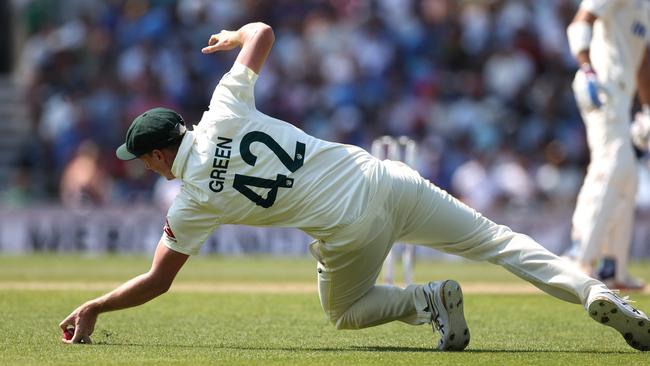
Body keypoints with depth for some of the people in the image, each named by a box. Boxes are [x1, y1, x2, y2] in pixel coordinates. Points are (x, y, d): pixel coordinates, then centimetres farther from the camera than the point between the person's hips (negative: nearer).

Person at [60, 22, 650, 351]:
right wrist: (236, 35, 38)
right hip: (383, 180, 4)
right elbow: (264, 30, 15)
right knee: (494, 239, 9)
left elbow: (156, 282, 4)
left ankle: (426, 300, -3)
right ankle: (591, 291, -11)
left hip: (349, 231, -4)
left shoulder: (194, 200, -2)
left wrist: (92, 309, 16)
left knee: (345, 312, 27)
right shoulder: (225, 111, 4)